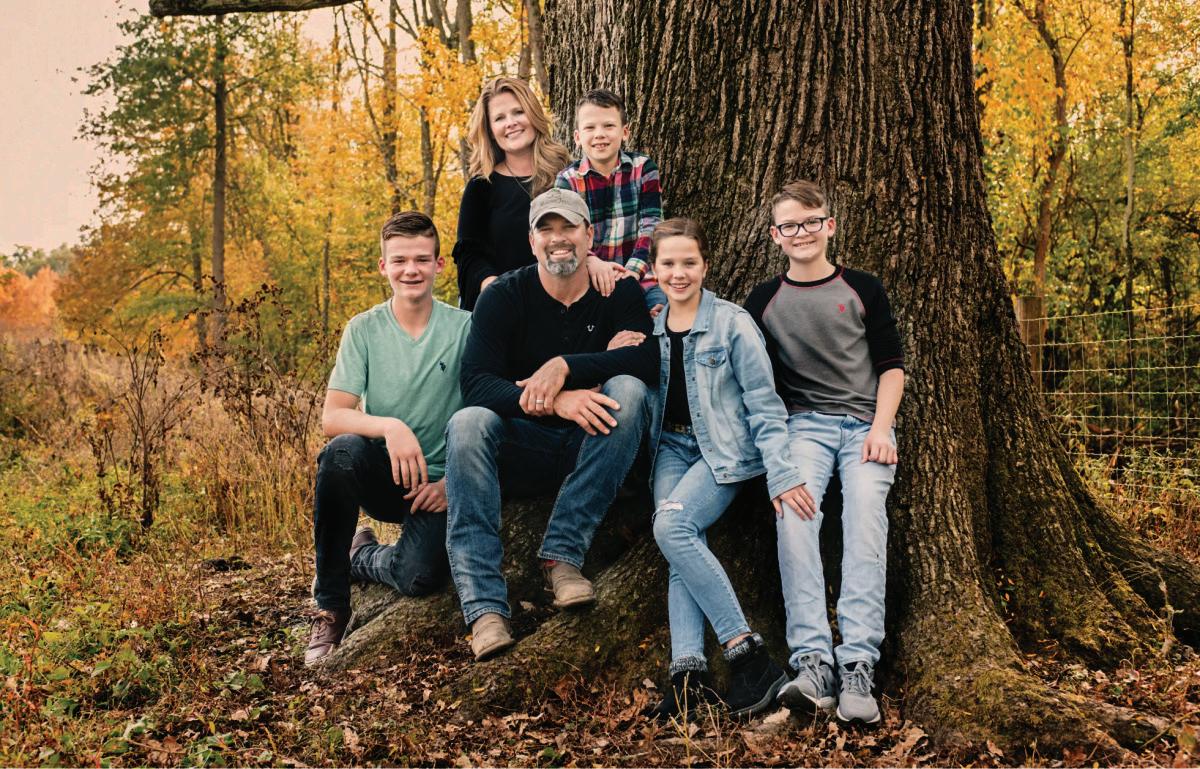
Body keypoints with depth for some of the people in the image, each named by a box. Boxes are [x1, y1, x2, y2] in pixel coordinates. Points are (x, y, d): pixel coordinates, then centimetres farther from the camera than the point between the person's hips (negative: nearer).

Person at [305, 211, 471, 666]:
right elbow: (331, 419, -10)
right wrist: (390, 427, -29)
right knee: (342, 452, -33)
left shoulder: (465, 328, -3)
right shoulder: (364, 330, -1)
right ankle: (329, 607, -16)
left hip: (438, 483, -1)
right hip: (382, 476, 1)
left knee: (420, 577, -27)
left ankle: (365, 556, 13)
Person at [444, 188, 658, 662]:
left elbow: (650, 361, -17)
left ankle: (564, 553, -27)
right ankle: (484, 606, -38)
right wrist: (553, 402, -33)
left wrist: (565, 367, -29)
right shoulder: (504, 296, -2)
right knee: (467, 423, -30)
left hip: (593, 448, 0)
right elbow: (475, 383, -17)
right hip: (522, 452, 0)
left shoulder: (619, 293, 1)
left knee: (627, 390, -27)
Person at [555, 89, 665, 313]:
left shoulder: (643, 168, 4)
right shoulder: (568, 180, 2)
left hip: (641, 276, 1)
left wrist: (633, 270, -22)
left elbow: (650, 226, -5)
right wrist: (592, 263, -31)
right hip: (590, 282, -1)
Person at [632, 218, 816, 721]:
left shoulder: (732, 323, -4)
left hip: (725, 450, -4)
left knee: (672, 526, -28)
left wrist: (781, 473, -14)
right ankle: (688, 671, -30)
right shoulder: (649, 328, 10)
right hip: (673, 447, 4)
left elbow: (764, 406, -6)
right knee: (684, 546, -20)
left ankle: (749, 656, -24)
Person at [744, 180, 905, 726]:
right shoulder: (764, 301, 11)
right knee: (792, 514, -28)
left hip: (866, 423, 0)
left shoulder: (863, 290, 9)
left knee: (865, 518, -26)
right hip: (803, 424, 0)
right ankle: (813, 663, -34)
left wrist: (881, 428, -5)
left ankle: (858, 667, -31)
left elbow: (892, 365, 7)